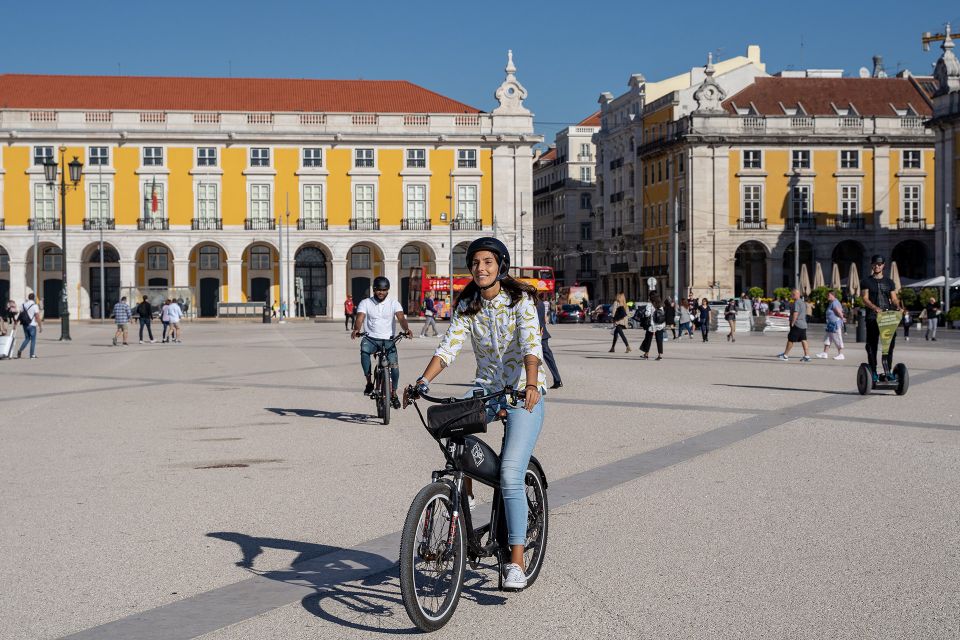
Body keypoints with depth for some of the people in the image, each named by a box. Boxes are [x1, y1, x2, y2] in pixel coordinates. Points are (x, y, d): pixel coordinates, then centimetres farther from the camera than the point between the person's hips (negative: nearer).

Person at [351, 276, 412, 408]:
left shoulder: (393, 303, 4)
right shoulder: (365, 303, 3)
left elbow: (401, 318, -11)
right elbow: (359, 318, -12)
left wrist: (406, 329, -33)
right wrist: (356, 330, -35)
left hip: (388, 340, 1)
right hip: (371, 338, -1)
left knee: (394, 365, -16)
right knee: (364, 349, -35)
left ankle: (394, 393, 7)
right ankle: (369, 382, -21)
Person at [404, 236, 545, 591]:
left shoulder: (521, 300, -10)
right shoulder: (467, 305, 3)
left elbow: (531, 344, -24)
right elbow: (449, 346, -7)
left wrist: (530, 384, -42)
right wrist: (423, 381, -24)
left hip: (524, 392, -5)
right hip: (486, 389, 5)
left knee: (510, 475, -18)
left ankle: (516, 561, -12)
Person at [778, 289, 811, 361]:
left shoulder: (796, 302, -15)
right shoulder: (803, 302, 16)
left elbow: (795, 314, -22)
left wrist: (792, 323, -18)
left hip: (797, 325, -9)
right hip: (803, 324, 9)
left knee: (790, 339, 0)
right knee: (803, 340, 4)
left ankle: (785, 355, 7)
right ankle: (807, 356, -1)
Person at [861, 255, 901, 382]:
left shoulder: (889, 282, 17)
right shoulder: (866, 282, 6)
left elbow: (894, 298, 11)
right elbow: (865, 299, -5)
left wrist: (898, 307, -12)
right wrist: (875, 307, -23)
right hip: (873, 318, -3)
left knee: (889, 345, 2)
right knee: (872, 346, -4)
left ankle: (888, 372, 9)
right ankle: (873, 372, 1)